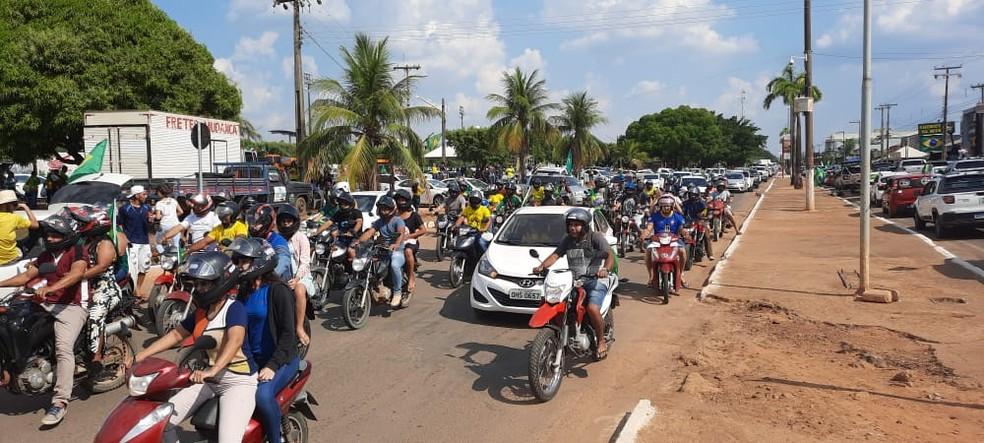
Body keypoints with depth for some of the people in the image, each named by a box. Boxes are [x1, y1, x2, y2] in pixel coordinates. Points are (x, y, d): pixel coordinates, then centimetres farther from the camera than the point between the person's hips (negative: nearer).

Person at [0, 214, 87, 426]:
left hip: (70, 306, -8)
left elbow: (77, 273, -22)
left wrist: (49, 288, -36)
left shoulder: (77, 252, -3)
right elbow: (26, 276, 18)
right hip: (45, 305, 8)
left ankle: (60, 401, -30)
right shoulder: (45, 256, 21)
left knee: (63, 348, -25)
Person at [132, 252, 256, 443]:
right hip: (208, 380, 8)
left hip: (239, 382, -8)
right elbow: (176, 334, 15)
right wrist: (140, 356, 5)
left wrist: (212, 370, -49)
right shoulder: (200, 312, 7)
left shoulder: (235, 308, -17)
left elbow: (235, 340, -34)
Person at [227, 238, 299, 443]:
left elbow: (288, 333, -16)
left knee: (262, 395, -31)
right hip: (252, 359, 7)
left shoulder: (278, 291, -12)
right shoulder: (245, 292, 11)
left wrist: (272, 366, -24)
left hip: (281, 359, -7)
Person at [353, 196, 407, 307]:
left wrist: (396, 244, -46)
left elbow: (401, 233, -25)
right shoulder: (379, 222, 13)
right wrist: (358, 241, -22)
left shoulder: (397, 220, -5)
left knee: (394, 265, -37)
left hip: (398, 251, -6)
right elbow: (369, 232, -2)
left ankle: (397, 292, -20)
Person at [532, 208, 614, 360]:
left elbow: (610, 254, -13)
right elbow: (555, 255, 4)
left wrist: (605, 269, -34)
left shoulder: (596, 237, -3)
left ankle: (601, 341, -7)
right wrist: (542, 266, -16)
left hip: (595, 280, -6)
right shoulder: (568, 240, 13)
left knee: (592, 308, -31)